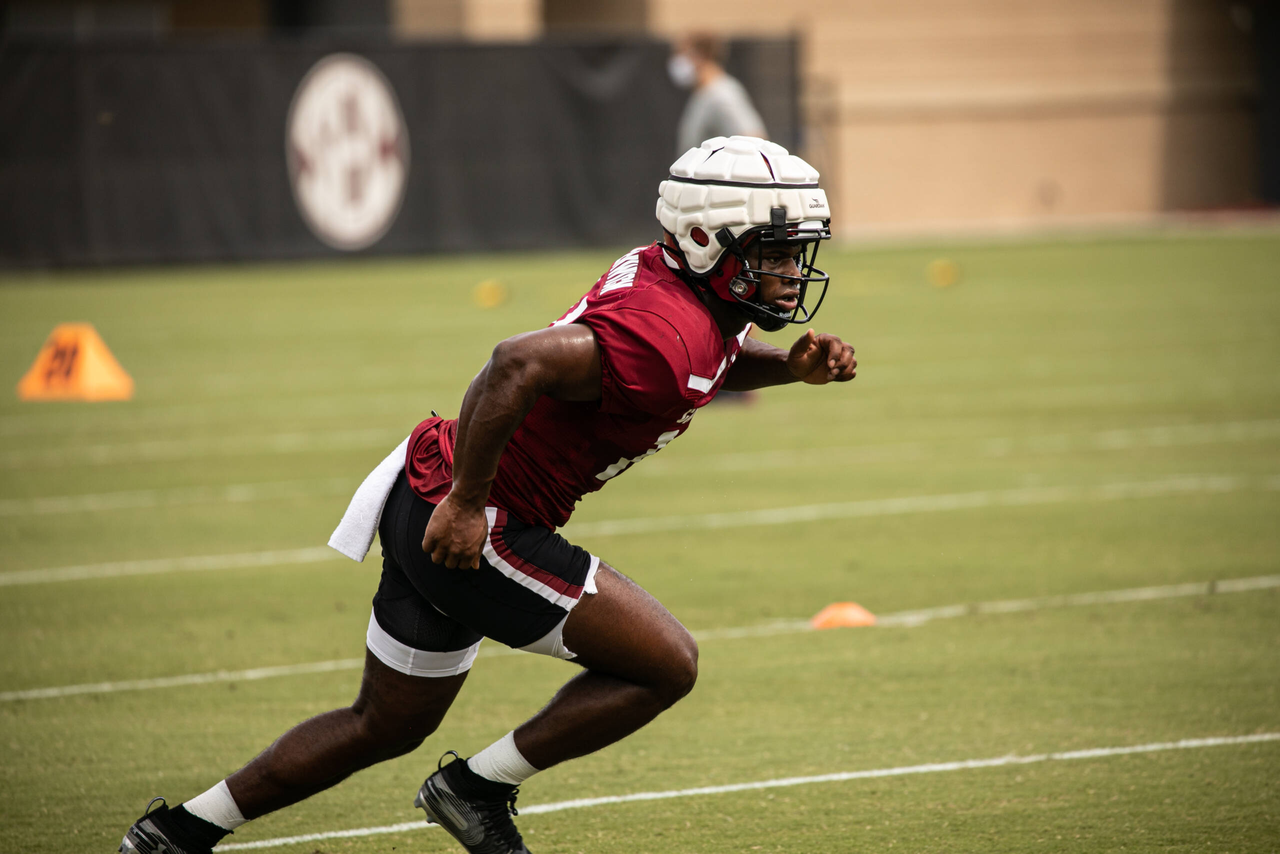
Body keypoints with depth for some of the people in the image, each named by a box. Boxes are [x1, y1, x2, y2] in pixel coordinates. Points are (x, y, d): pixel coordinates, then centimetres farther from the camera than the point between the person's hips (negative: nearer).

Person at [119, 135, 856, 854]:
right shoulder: (663, 341, -24)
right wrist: (467, 504, -27)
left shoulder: (657, 272, 6)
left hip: (431, 512, 10)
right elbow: (520, 363, -35)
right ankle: (479, 788, 6)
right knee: (667, 665, -5)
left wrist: (791, 366, 9)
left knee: (387, 727, 23)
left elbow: (710, 362, 28)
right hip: (470, 526, -10)